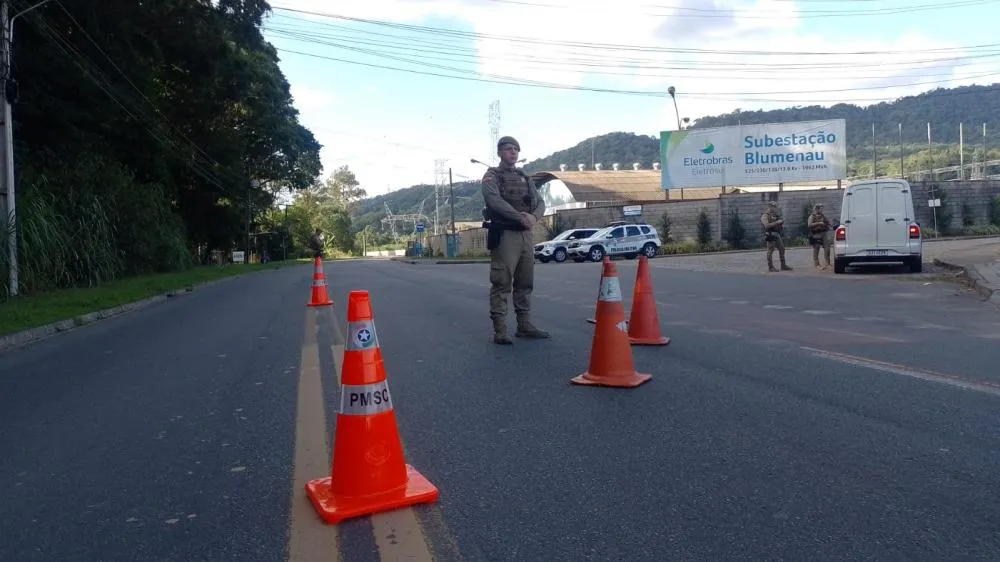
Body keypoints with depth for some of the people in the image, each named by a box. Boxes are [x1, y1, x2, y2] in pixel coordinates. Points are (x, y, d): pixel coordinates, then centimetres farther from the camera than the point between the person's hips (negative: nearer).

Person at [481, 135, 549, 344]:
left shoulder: (526, 178, 20)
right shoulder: (491, 176, 2)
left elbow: (540, 202, 11)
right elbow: (494, 201, -16)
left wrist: (533, 216, -12)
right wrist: (520, 217, -22)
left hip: (527, 235, 6)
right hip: (504, 235, -6)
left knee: (525, 283, 10)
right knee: (501, 284, -7)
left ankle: (524, 325, 18)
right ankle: (500, 330, -6)